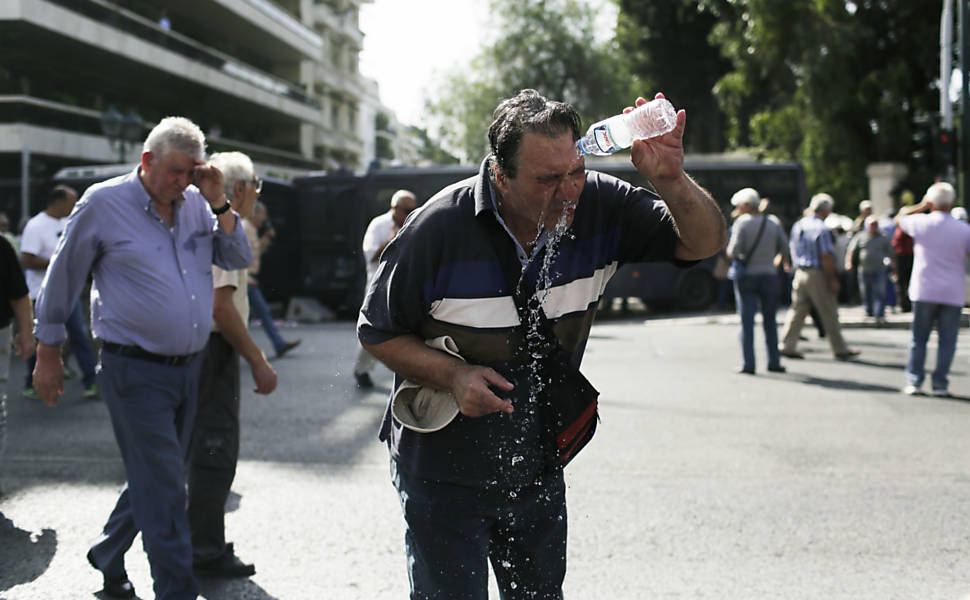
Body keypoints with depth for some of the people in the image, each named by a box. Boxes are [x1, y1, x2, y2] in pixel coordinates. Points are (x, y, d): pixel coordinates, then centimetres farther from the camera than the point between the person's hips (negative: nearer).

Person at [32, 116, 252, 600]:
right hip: (135, 372, -6)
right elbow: (62, 280, 1)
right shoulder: (104, 203, -6)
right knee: (164, 490, -5)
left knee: (153, 480, 18)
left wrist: (218, 204, -6)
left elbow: (239, 260, 7)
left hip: (188, 367, 6)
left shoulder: (195, 203, 7)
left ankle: (107, 556, 39)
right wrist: (48, 356, 4)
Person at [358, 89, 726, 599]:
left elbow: (706, 243, -8)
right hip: (445, 475, -4)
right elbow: (377, 332, -9)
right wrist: (452, 376, -24)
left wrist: (671, 179, -27)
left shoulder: (598, 206, -11)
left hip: (539, 473, 4)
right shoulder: (439, 229, -20)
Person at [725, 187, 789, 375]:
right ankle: (774, 362, 13)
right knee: (769, 321, 12)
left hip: (746, 275, -3)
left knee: (747, 321, -1)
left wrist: (730, 253, 6)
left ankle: (748, 364, -3)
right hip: (769, 275, 3)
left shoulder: (742, 222, -9)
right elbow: (785, 249, 8)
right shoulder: (773, 223, 5)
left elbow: (733, 251, -16)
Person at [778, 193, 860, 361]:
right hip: (817, 274, -7)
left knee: (797, 310, 10)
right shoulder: (822, 229, -15)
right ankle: (840, 349, 10)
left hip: (800, 273, 7)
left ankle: (787, 346, 7)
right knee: (829, 314, 2)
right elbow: (826, 257, -18)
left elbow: (792, 248, 15)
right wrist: (833, 279, -14)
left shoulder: (798, 225, 9)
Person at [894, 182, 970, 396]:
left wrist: (920, 207, 20)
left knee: (918, 338, 9)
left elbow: (899, 218, 16)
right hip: (953, 293, 0)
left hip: (924, 292, 0)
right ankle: (940, 384, 5)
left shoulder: (921, 223, -4)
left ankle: (914, 381, 8)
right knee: (946, 340, 5)